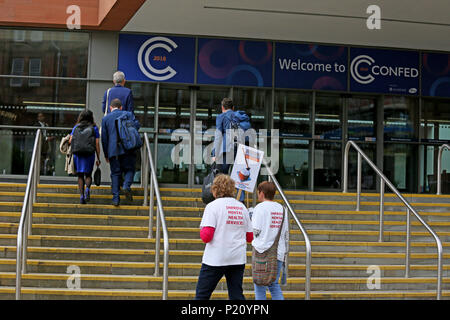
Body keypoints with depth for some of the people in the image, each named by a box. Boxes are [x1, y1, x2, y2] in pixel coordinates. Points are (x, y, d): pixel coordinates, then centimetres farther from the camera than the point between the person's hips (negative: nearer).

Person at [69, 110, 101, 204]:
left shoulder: (76, 127, 9)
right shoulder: (94, 128, 4)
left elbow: (70, 141, 2)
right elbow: (97, 144, -1)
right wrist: (98, 158, 2)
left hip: (77, 154, 1)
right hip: (89, 154, -1)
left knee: (80, 176, 11)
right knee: (88, 174, 12)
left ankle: (81, 195, -1)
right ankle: (87, 188, -18)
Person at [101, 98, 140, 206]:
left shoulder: (105, 118, 13)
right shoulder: (128, 114, 10)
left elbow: (104, 138, 11)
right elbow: (137, 125, -6)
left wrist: (106, 155, 16)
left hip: (113, 151, 1)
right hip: (127, 149, -1)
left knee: (115, 173, 6)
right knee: (129, 169, 9)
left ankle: (116, 198, 0)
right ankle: (127, 186, -18)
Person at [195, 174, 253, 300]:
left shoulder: (213, 206, -7)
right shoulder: (242, 207, 9)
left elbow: (206, 236, -15)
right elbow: (250, 237, 12)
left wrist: (202, 231, 6)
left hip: (216, 259, -5)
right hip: (238, 259, 5)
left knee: (201, 295, 4)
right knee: (237, 296, 8)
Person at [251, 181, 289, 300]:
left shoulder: (260, 207, -6)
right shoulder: (281, 209, 11)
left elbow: (255, 231, -11)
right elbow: (286, 233, 13)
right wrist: (285, 253, 18)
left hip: (262, 251, -5)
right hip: (279, 252, 5)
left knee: (260, 287, 3)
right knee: (274, 285, 12)